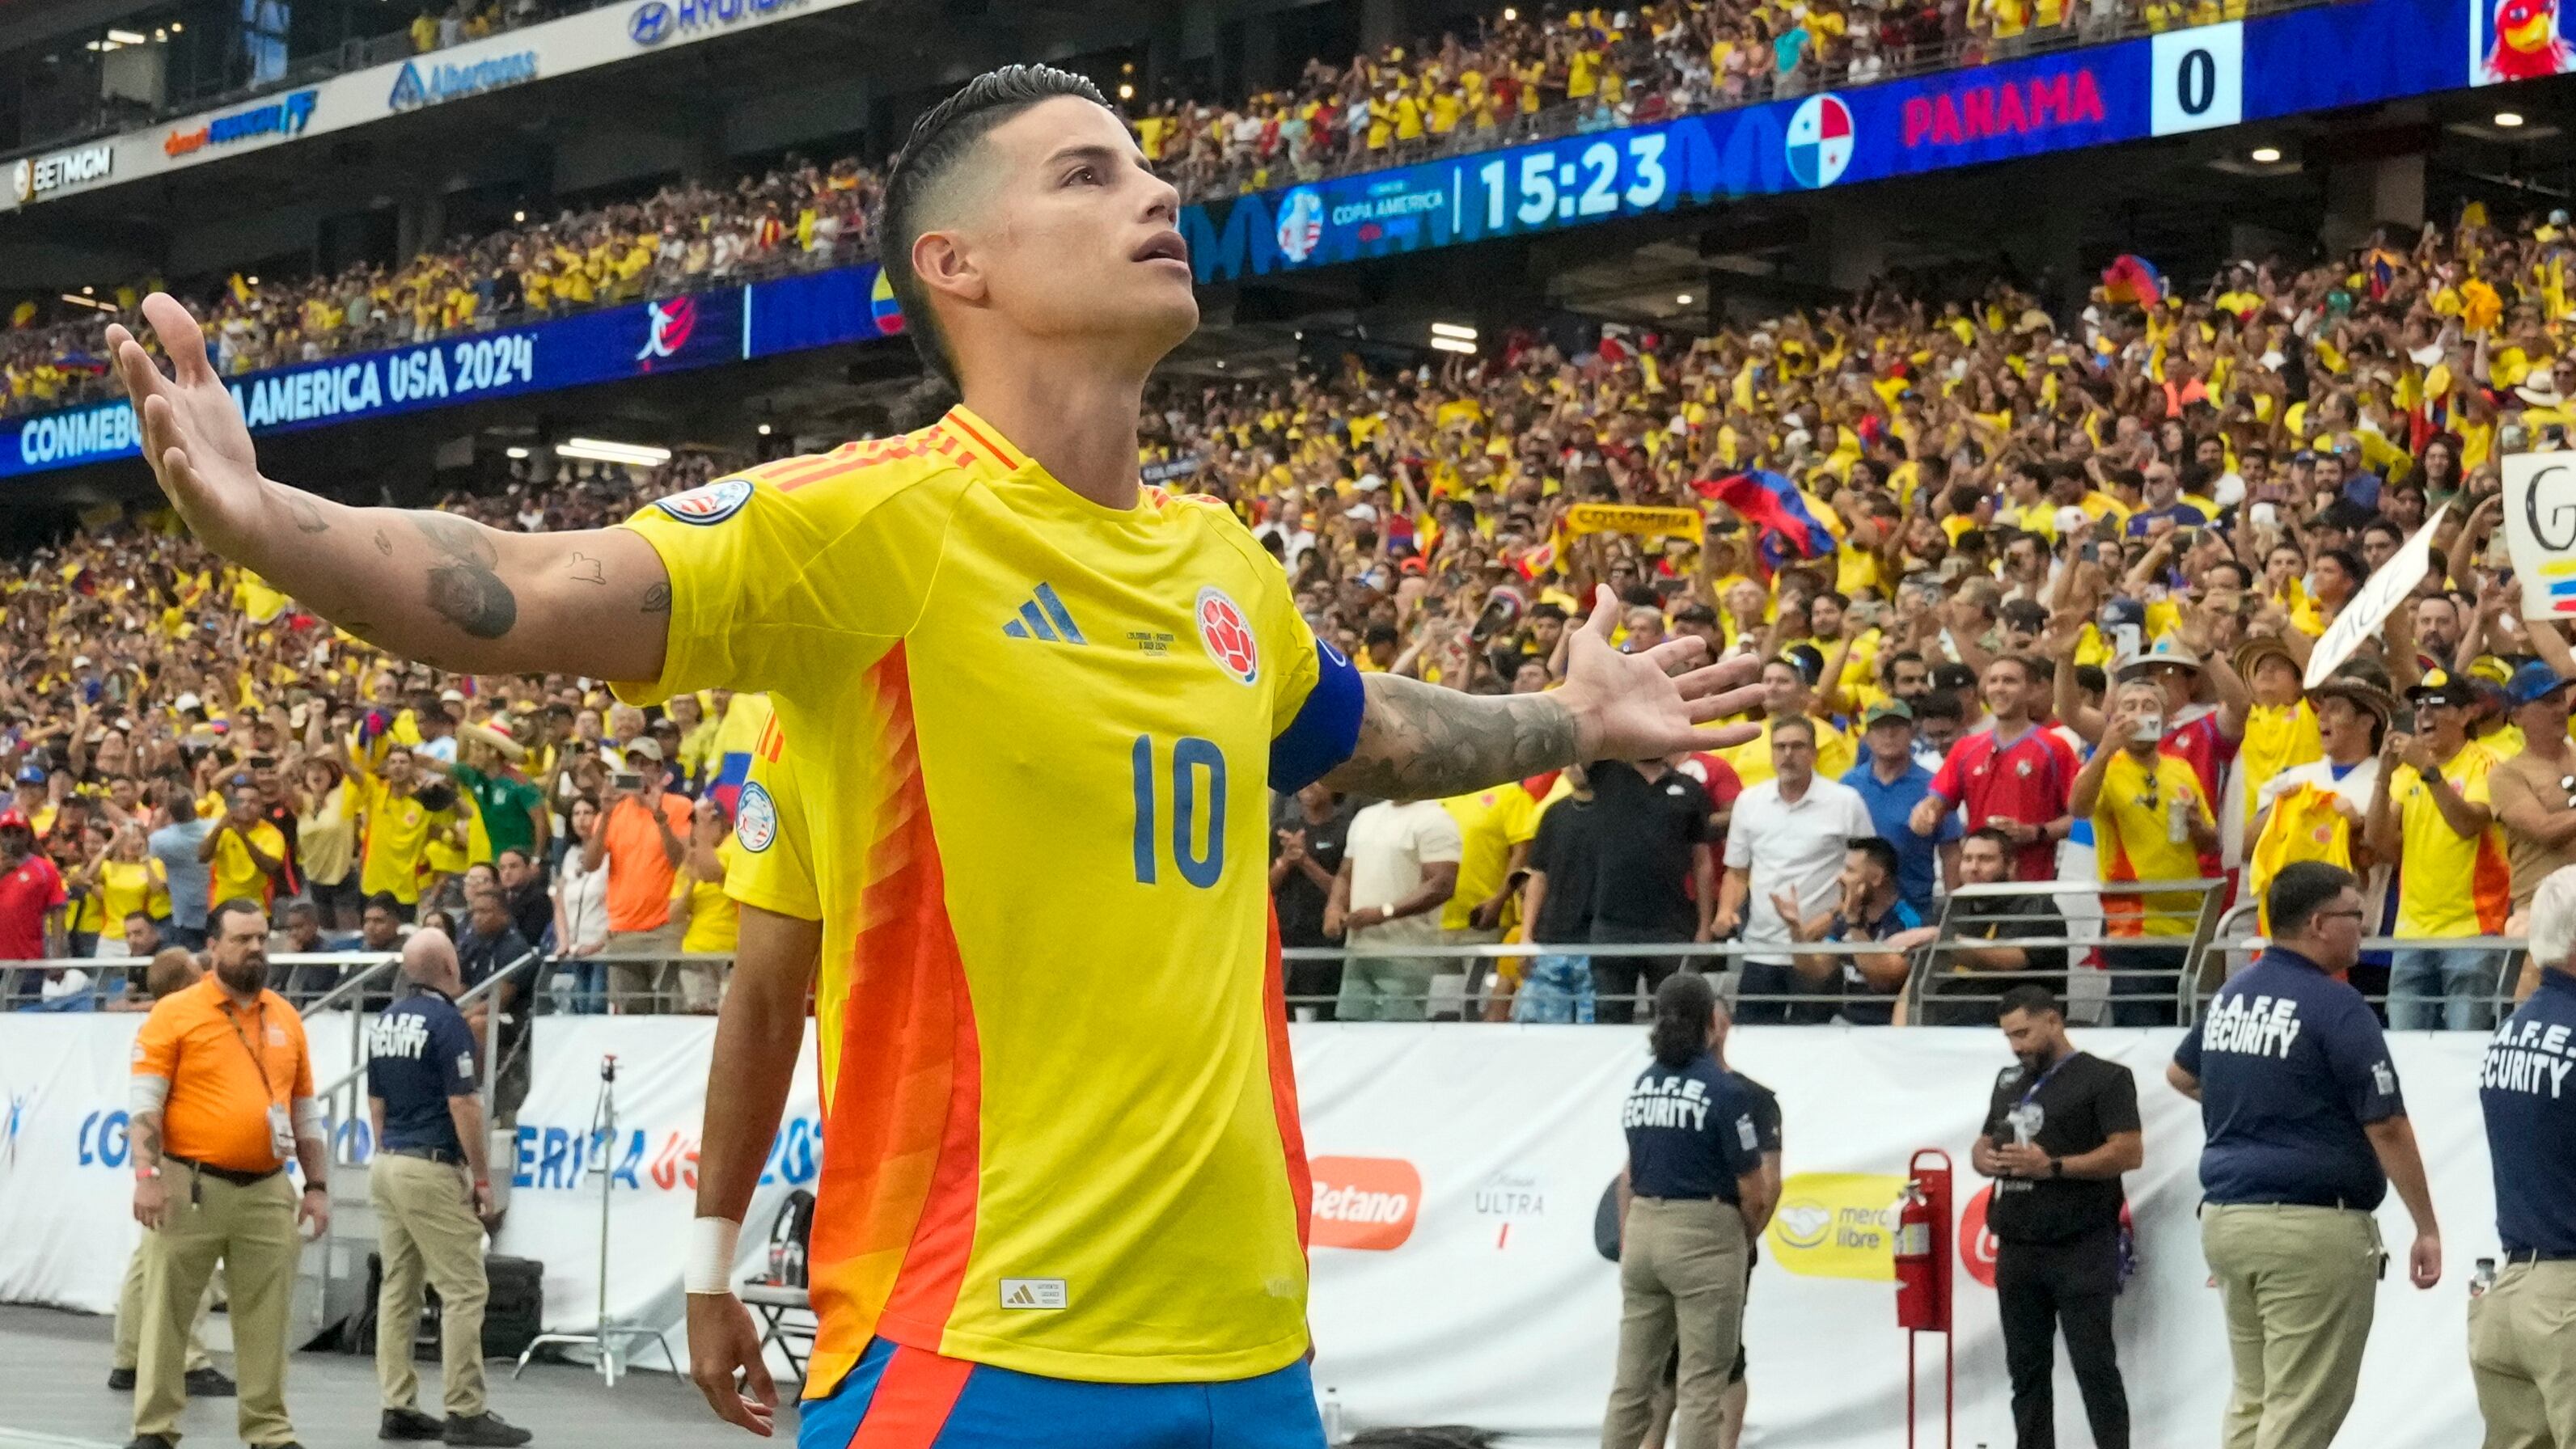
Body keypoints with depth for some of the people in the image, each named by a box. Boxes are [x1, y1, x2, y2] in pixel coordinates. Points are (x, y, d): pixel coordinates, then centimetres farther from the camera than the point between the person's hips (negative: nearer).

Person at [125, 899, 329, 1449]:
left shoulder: (286, 1018, 13)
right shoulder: (175, 1013, -1)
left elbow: (306, 1115, 17)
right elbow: (146, 1104, -6)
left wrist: (318, 1186, 10)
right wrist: (146, 1175, -16)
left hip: (267, 1192, 4)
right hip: (192, 1187, -4)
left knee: (266, 1319, 5)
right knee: (167, 1310, 1)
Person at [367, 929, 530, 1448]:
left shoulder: (383, 1023, 10)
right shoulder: (446, 1021, -13)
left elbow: (376, 1105, 15)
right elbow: (462, 1105, -15)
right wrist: (482, 1178, -9)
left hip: (385, 1166, 8)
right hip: (433, 1170, -8)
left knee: (399, 1289, 9)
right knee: (464, 1291, -5)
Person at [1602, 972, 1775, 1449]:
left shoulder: (1642, 1084, 7)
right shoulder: (1725, 1091, -11)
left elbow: (1630, 1176, 11)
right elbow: (1754, 1190, -8)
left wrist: (1627, 1247, 17)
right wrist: (1745, 1240, 10)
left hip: (1642, 1230, 6)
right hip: (1704, 1236, -6)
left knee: (1632, 1379, 11)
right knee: (1701, 1386, -2)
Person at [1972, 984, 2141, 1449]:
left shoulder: (2103, 1078, -3)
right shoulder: (2009, 1081, 19)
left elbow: (2129, 1152, -12)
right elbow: (1981, 1146, 24)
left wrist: (2053, 1166, -18)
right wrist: (1987, 1159, 0)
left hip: (2081, 1249, -7)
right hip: (2017, 1249, 7)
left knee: (2094, 1366, -6)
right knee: (2027, 1368, 8)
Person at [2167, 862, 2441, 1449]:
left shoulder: (2231, 995, 11)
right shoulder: (2335, 1006, -13)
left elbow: (2180, 1074, 30)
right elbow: (2387, 1126, -14)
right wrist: (2427, 1228, -7)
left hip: (2225, 1218, 8)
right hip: (2312, 1225, -8)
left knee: (2252, 1399, 15)